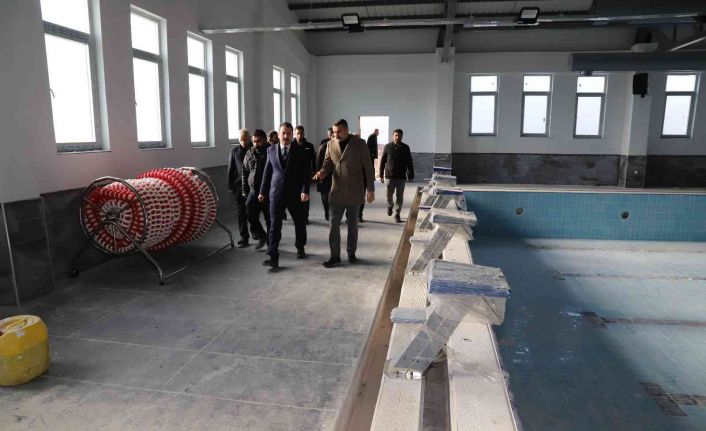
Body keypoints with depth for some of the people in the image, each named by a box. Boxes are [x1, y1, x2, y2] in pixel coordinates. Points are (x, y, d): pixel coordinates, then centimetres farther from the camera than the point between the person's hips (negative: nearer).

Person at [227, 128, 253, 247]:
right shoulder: (235, 150, 6)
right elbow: (230, 169, 8)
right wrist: (230, 185, 2)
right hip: (239, 185, 2)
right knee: (241, 212, 2)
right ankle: (244, 238, 8)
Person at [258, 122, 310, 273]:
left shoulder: (300, 151, 0)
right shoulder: (271, 150, 6)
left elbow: (306, 172, -4)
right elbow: (267, 172, 10)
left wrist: (305, 190, -15)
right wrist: (263, 191, 9)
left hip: (295, 194, 0)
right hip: (276, 193, 1)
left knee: (299, 222, 13)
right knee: (274, 225, -4)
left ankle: (300, 248, 37)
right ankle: (273, 258, -4)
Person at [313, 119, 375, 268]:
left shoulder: (359, 143, -6)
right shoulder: (331, 144, 3)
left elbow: (367, 167, -4)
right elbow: (328, 163, 9)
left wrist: (370, 189, -6)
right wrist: (322, 172, -15)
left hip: (354, 191, -2)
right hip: (337, 190, 2)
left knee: (353, 223, 11)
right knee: (334, 223, -1)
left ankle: (351, 253, 25)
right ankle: (335, 256, 6)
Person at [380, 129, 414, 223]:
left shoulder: (405, 148, 4)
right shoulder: (388, 147, 1)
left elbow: (409, 163, 7)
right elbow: (382, 161, 5)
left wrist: (411, 175, 3)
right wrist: (381, 174, 3)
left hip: (401, 176, 1)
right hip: (389, 175, 0)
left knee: (399, 197, 1)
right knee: (389, 195, 1)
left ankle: (397, 215, 10)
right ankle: (390, 205, 34)